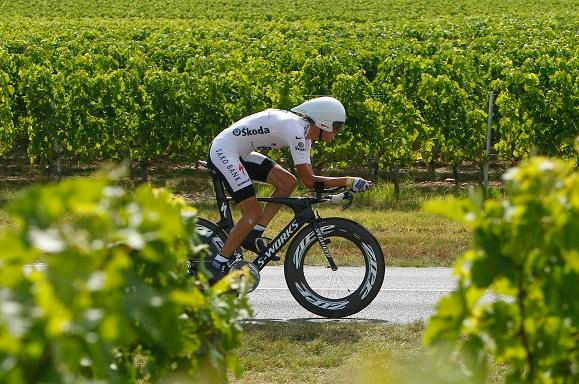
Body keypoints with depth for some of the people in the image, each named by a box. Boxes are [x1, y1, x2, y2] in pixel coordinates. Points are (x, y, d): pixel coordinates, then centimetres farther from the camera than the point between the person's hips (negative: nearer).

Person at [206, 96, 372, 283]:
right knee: (254, 213, -12)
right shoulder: (296, 131, -22)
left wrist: (342, 185, -3)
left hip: (239, 153, 10)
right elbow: (309, 181, -22)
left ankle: (253, 235, 4)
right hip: (223, 151, -10)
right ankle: (217, 267, -6)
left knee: (288, 182, 1)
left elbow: (309, 178, 8)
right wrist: (348, 181, -21)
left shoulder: (304, 131, 7)